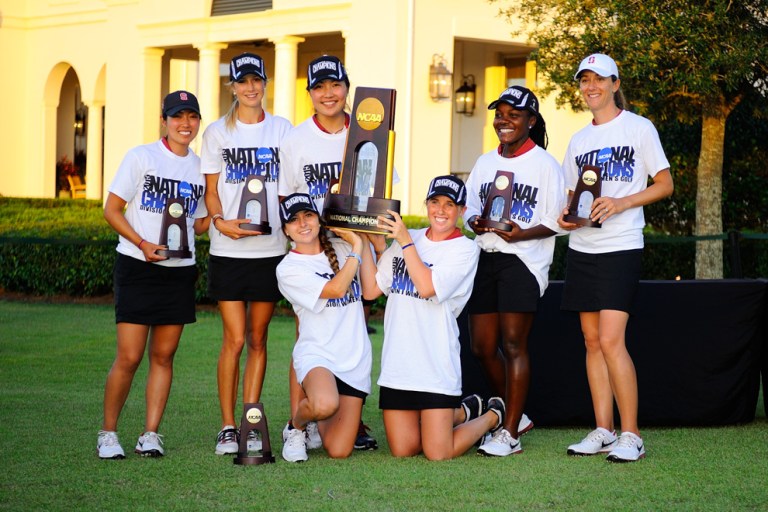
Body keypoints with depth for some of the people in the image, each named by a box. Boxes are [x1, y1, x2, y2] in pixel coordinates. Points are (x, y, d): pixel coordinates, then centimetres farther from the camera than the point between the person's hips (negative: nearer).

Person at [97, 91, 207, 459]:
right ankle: (108, 433, 8)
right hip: (137, 267, -4)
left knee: (164, 356, 5)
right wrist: (142, 244, -16)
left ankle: (151, 434, 12)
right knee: (129, 357, -6)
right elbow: (112, 210, -3)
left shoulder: (200, 168, 11)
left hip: (179, 272, 4)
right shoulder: (141, 157, -2)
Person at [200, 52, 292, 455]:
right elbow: (211, 190, 5)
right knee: (234, 339, -5)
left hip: (271, 248, 1)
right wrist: (219, 221, -14)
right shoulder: (218, 132, 5)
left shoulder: (282, 129, 8)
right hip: (228, 251, -1)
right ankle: (227, 427, 3)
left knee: (257, 338, 5)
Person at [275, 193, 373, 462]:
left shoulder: (341, 248, 10)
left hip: (355, 359, 4)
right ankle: (297, 425, -2)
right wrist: (356, 247, -8)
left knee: (339, 451, -6)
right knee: (325, 404, -39)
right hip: (317, 355, -4)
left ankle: (319, 424, 32)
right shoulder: (288, 268, -5)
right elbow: (336, 288, -17)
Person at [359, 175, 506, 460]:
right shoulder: (406, 239, 13)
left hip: (436, 367, -5)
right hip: (398, 363, 5)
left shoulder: (465, 249, -3)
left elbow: (427, 286, -18)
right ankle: (464, 411, 30)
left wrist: (405, 242, -14)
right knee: (402, 451, 5)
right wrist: (366, 243, 5)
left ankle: (493, 416, 22)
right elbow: (371, 289, 10)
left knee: (438, 453, -8)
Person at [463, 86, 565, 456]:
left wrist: (521, 234, -22)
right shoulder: (485, 162, 15)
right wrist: (474, 222, -8)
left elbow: (556, 221, -6)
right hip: (485, 256, 7)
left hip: (523, 261, -6)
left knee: (513, 345, -8)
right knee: (482, 346, 7)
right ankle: (515, 416, 25)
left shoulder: (544, 164, -3)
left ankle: (510, 433, -3)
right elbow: (469, 206, 15)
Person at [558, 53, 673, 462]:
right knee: (592, 340, 5)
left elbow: (665, 185, -2)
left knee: (611, 340, -15)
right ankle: (603, 431, 10)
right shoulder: (579, 140, 16)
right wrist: (566, 215, 0)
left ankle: (631, 435, -9)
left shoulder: (638, 128, -1)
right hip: (582, 248, 6)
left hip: (620, 247, -6)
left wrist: (621, 203, -16)